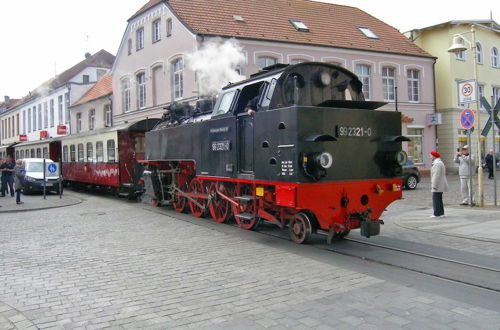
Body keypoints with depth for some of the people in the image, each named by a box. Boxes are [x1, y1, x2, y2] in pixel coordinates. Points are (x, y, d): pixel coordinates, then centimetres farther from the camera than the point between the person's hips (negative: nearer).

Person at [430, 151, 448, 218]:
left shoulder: (437, 163, -17)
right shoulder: (440, 162, 17)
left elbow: (436, 175, -23)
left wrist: (434, 185, -22)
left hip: (437, 185, -11)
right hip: (440, 185, 11)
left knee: (436, 199, -8)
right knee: (439, 199, 15)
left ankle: (437, 213, -8)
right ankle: (441, 213, 19)